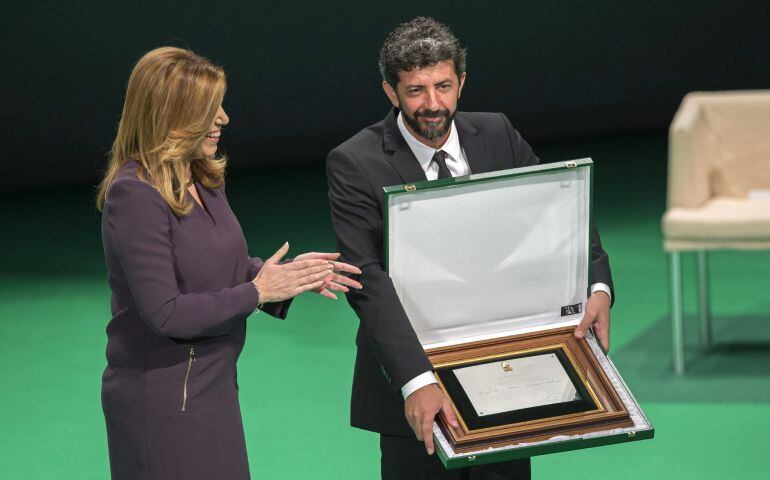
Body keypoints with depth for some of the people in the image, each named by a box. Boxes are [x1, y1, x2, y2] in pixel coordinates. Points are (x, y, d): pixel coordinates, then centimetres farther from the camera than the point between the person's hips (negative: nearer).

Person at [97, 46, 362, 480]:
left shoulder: (203, 178, 6)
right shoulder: (134, 195, -20)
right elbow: (165, 313, -23)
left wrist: (289, 273, -2)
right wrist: (257, 291, -17)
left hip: (212, 387, 8)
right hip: (163, 403, -8)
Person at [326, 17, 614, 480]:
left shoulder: (498, 135, -1)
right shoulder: (355, 164, -15)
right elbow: (368, 281, -24)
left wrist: (598, 285, -13)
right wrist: (416, 380, -36)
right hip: (413, 374, -4)